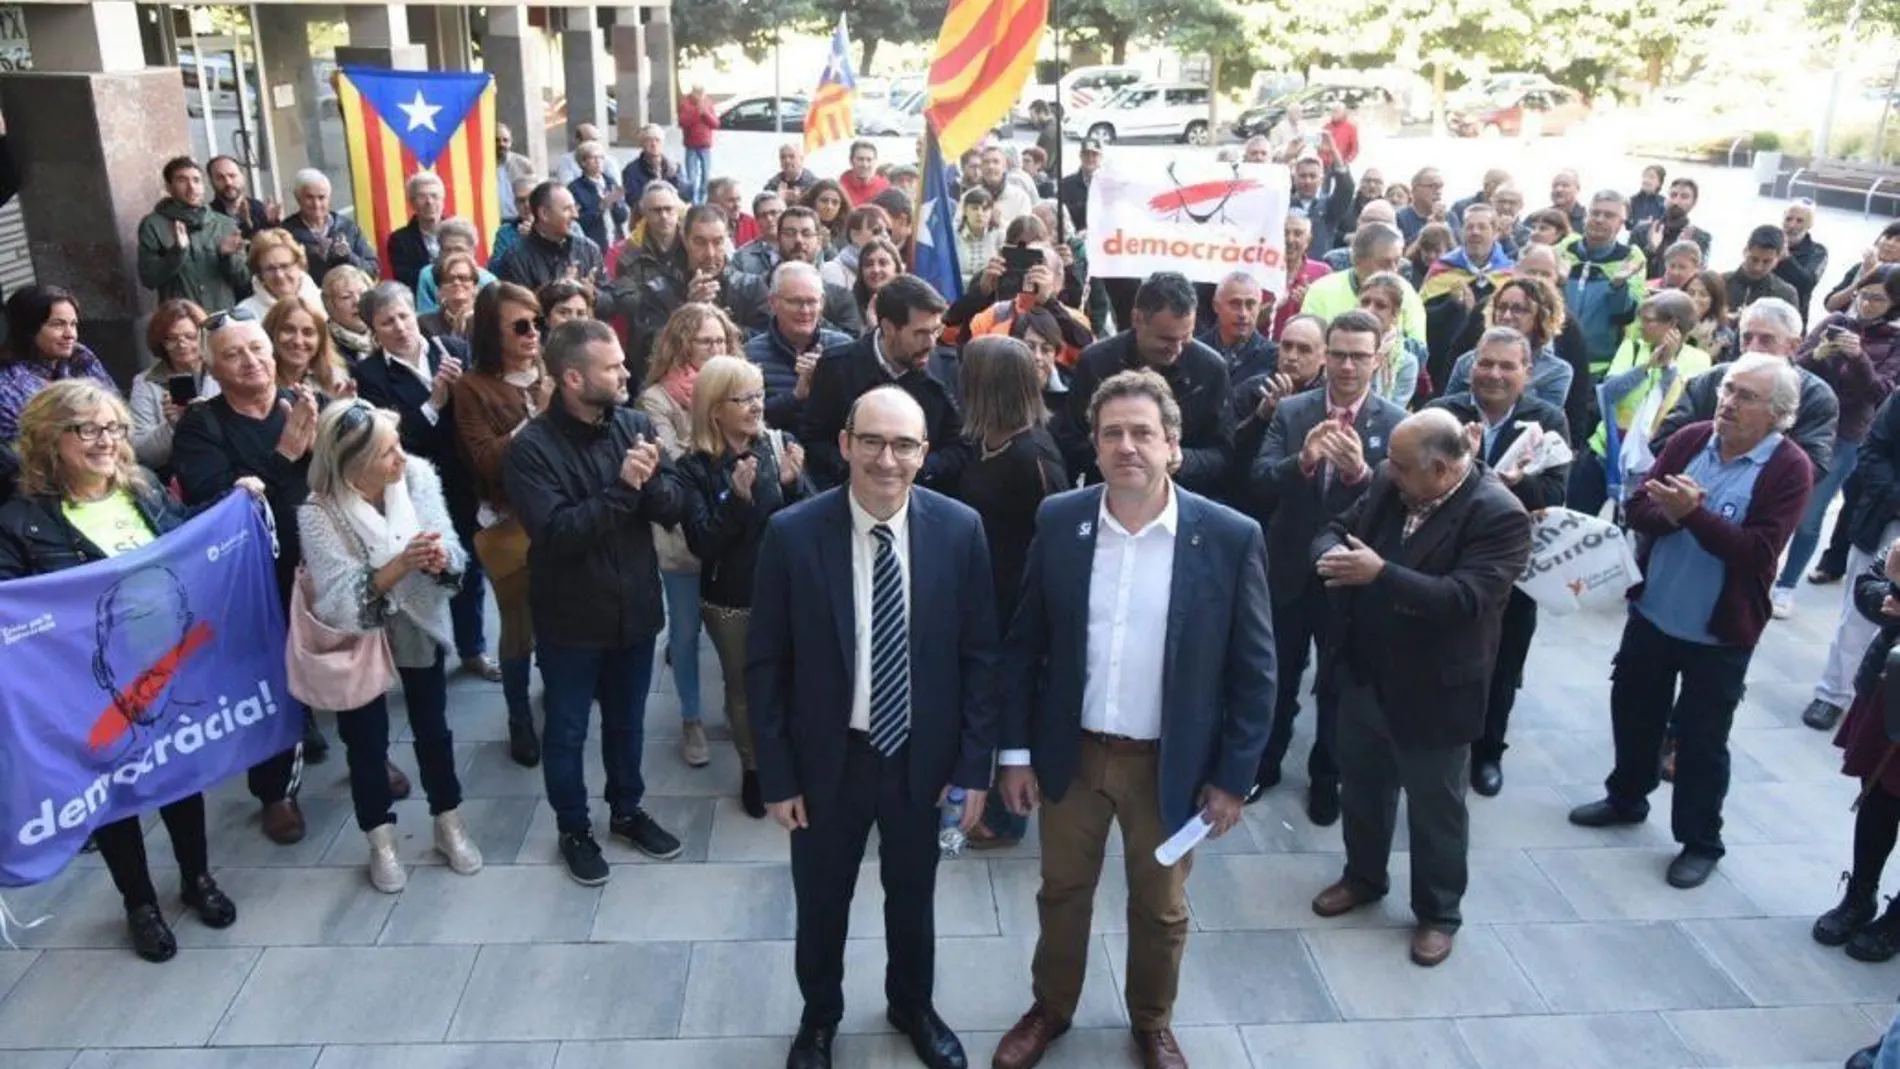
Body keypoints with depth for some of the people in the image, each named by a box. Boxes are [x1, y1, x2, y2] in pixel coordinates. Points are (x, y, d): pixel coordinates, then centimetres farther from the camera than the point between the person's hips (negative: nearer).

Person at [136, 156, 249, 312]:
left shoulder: (226, 224, 9)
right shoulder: (153, 225, 3)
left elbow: (243, 280, 7)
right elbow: (148, 279, -6)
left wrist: (228, 256, -11)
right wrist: (177, 251, -18)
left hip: (225, 317, 2)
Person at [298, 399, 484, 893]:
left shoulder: (418, 475, -20)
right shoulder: (319, 514, -27)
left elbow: (454, 550, -15)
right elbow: (339, 598, -30)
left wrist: (440, 557, -38)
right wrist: (401, 564, -41)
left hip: (419, 626, 3)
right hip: (358, 638, -2)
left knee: (433, 728, 16)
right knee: (367, 740, 12)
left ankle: (449, 825, 35)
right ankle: (381, 842, 32)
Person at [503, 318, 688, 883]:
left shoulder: (636, 424, -5)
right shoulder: (531, 447, -18)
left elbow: (675, 507, -7)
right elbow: (556, 533, -26)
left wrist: (651, 480, -27)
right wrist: (622, 488, -31)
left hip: (635, 608, 4)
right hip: (571, 618, -4)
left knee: (627, 721, 21)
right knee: (567, 731, 14)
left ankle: (627, 811, 42)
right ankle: (573, 830, 34)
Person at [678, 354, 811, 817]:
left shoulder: (781, 445, -7)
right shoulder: (693, 467, -11)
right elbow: (701, 544, -17)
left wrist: (793, 483, -26)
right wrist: (736, 496, -30)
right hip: (730, 599, -1)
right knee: (743, 687, 15)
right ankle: (753, 769, 35)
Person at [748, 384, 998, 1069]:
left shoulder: (959, 529, -12)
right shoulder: (792, 533, -16)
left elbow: (979, 652, -4)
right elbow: (765, 664, -9)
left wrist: (974, 764, -4)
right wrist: (777, 776, -7)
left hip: (923, 756, 1)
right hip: (827, 758, -1)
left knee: (913, 896, 23)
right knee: (820, 903, 20)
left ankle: (912, 1007, 51)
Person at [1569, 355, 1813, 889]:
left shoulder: (1789, 468, -15)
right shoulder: (1690, 439, -3)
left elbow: (1757, 551, -24)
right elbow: (1638, 507, -4)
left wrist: (1694, 514, -32)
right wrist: (1668, 513, -25)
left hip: (1720, 632, -4)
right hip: (1651, 612, 5)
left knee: (1702, 739, 8)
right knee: (1633, 711, 20)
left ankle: (1699, 842, 27)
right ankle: (1626, 797, 43)